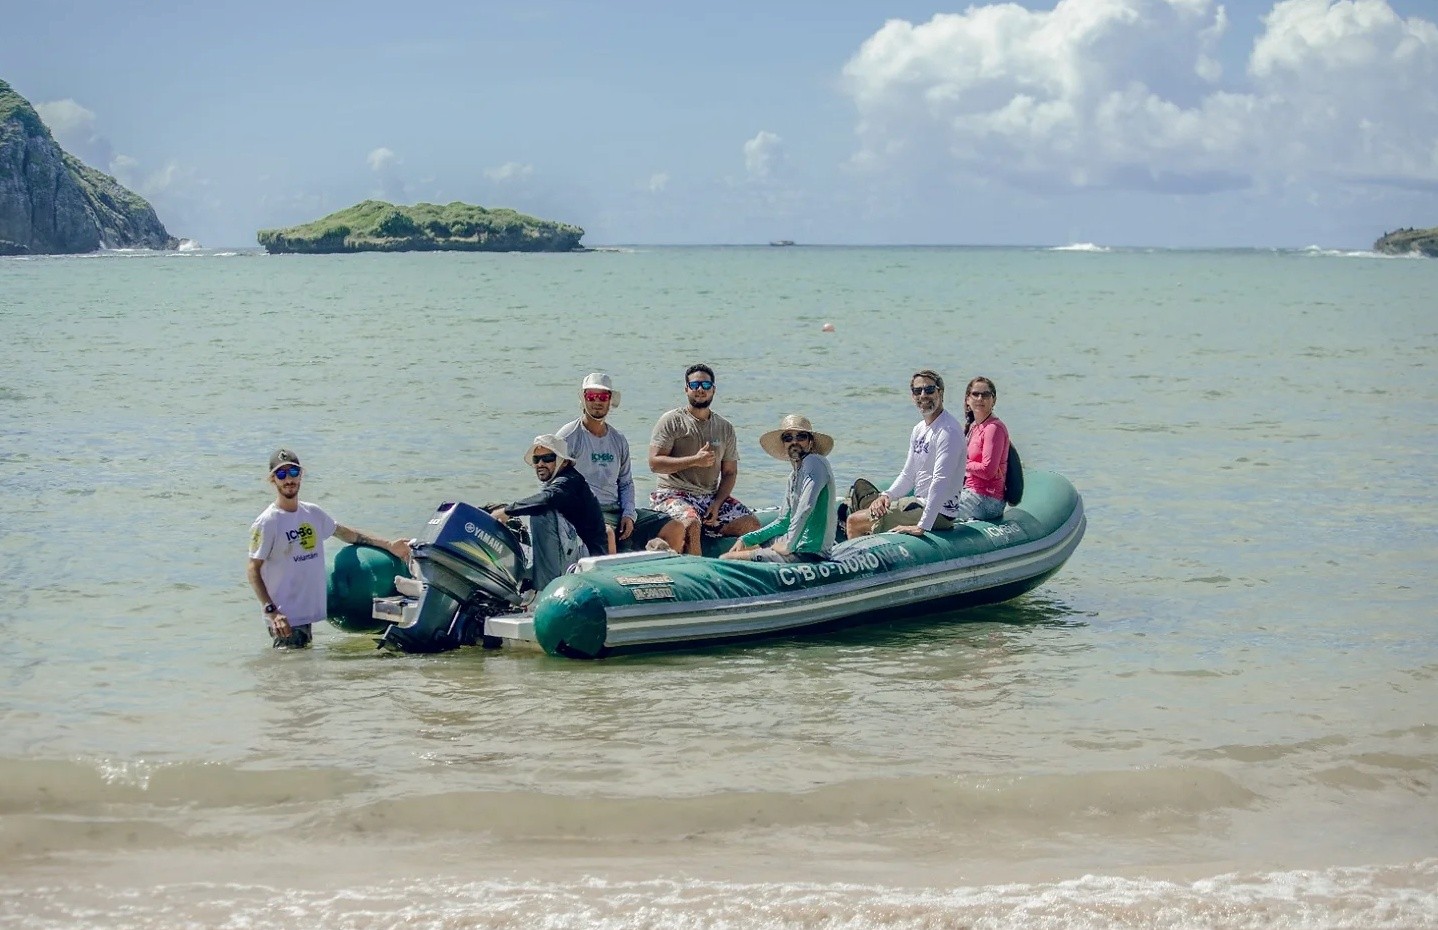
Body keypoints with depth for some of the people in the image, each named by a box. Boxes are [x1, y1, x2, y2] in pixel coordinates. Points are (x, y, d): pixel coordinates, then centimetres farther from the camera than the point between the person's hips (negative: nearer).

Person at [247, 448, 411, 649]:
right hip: (284, 619, -7)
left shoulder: (313, 514, 9)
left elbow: (344, 532, 25)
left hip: (307, 615, 7)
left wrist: (389, 545, 24)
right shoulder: (266, 523, -10)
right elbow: (252, 570, -12)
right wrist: (271, 611, -21)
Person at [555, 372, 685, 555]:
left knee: (675, 530, -7)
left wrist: (629, 514, 4)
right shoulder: (569, 437, 0)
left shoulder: (619, 441, 18)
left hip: (617, 510, 6)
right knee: (607, 533, -41)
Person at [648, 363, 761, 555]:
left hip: (712, 496, 5)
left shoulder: (725, 428, 14)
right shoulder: (672, 421, 0)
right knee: (691, 524, -36)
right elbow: (654, 463, -8)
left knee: (752, 524, -14)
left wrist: (717, 504, -3)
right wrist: (694, 460, -16)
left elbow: (730, 472, 14)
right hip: (674, 494, -5)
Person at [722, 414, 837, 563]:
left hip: (810, 554, -10)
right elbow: (783, 522, 23)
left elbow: (806, 507, -25)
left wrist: (788, 545, -20)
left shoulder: (814, 462, -12)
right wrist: (746, 539, 16)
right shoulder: (794, 477, 18)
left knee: (726, 561, -13)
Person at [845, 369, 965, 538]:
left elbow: (941, 481, -27)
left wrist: (922, 526, -31)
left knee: (854, 521, -7)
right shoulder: (919, 430, 13)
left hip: (938, 511, -9)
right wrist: (886, 495, 0)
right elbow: (908, 475, 19)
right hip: (920, 502, 9)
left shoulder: (948, 431, -19)